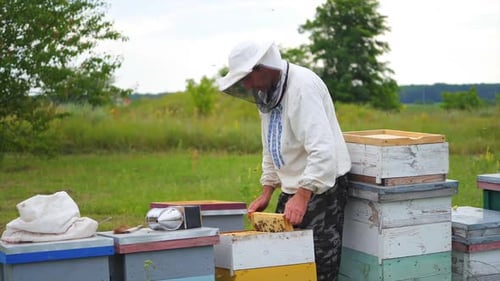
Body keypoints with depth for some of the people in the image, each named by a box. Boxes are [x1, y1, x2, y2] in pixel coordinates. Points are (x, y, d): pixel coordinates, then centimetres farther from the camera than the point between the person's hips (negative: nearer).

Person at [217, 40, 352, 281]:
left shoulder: (303, 86, -21)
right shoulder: (268, 92, 9)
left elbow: (322, 148, -30)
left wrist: (302, 197, -34)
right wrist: (267, 192, 12)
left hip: (320, 186, -9)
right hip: (294, 187, 9)